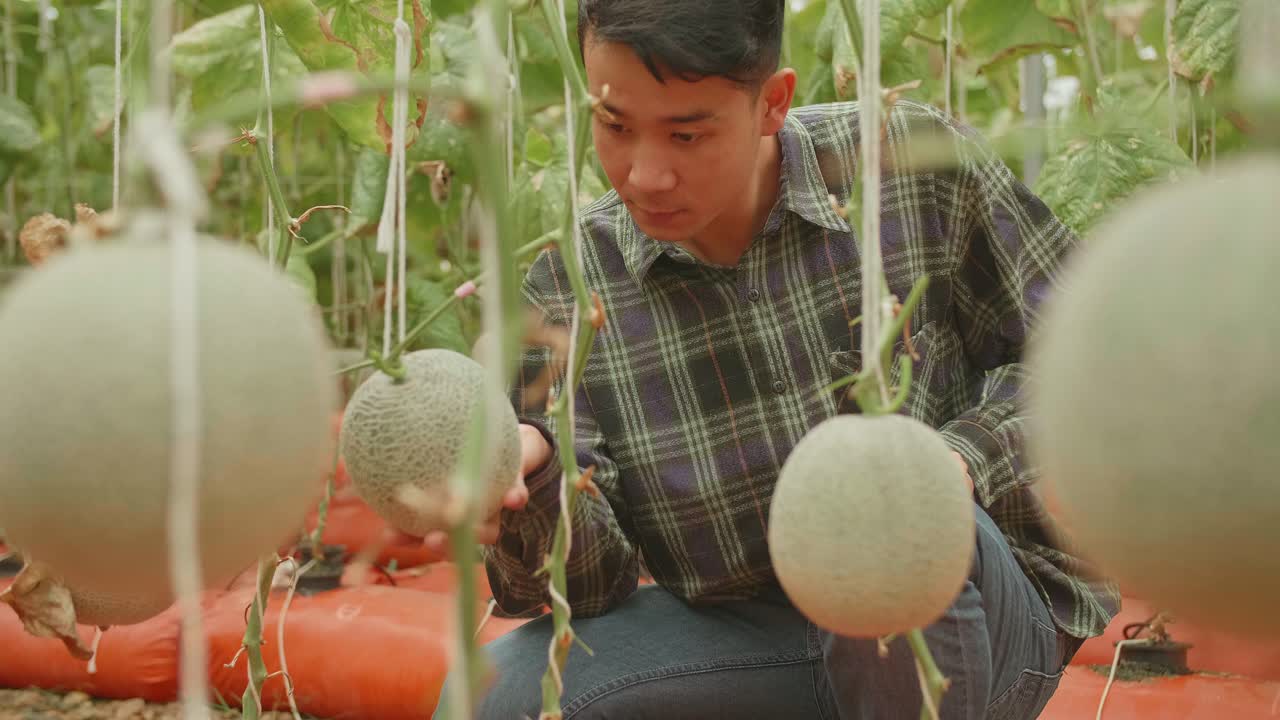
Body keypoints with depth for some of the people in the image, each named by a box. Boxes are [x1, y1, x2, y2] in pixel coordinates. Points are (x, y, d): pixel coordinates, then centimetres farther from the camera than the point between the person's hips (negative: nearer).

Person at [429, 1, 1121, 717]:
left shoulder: (916, 165, -13)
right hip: (750, 633, 3)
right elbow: (588, 582, -12)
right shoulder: (569, 289, -9)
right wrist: (529, 470, -34)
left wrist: (961, 462, -22)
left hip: (981, 620, -2)